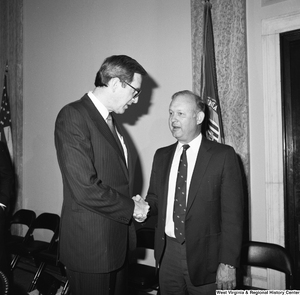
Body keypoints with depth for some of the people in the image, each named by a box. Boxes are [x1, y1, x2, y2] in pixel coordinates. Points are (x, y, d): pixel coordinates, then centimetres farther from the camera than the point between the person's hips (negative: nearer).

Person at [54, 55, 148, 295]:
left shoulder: (110, 119, 12)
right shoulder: (73, 117, -17)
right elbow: (85, 188, -24)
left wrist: (131, 201, 0)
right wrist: (129, 207, -12)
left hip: (117, 239, 9)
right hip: (91, 243, -8)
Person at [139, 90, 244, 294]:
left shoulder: (223, 155, -8)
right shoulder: (161, 156, 8)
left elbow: (232, 214, -10)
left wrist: (228, 263, -13)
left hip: (205, 256, -4)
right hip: (168, 253, 4)